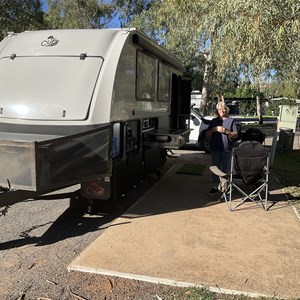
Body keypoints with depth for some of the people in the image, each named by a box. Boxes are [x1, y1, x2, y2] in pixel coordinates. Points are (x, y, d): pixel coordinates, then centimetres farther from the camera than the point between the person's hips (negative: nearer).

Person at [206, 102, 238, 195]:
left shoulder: (231, 120, 4)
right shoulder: (214, 121, 13)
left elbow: (236, 135, 0)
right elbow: (207, 135, 12)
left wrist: (226, 131, -18)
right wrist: (213, 129, -8)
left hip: (227, 149, -2)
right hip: (215, 149, 3)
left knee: (226, 169, 2)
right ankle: (215, 187, 14)